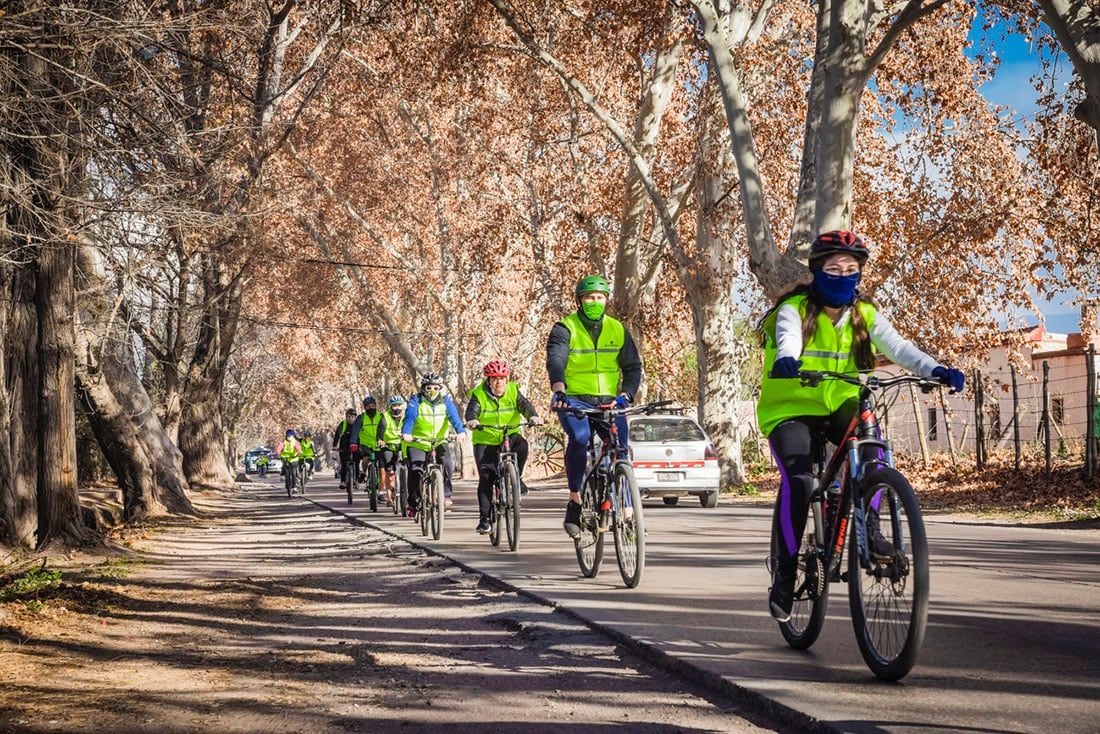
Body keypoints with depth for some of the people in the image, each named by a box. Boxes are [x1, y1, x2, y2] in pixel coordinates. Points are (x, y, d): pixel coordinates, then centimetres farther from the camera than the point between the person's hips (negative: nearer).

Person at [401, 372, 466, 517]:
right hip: (417, 443, -1)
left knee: (446, 463, -25)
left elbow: (454, 417, -15)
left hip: (439, 442, 1)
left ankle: (446, 495, -12)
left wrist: (461, 431, -34)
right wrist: (406, 433, -41)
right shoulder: (416, 401, -8)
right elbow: (409, 418, -21)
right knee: (415, 470, -17)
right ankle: (413, 502, 0)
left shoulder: (445, 401, -2)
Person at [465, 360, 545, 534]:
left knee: (521, 446, -32)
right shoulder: (479, 394, -8)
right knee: (486, 478, -8)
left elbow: (524, 404, -18)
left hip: (510, 436, 1)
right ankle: (484, 519, -1)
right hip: (485, 441, -1)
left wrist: (533, 416, -40)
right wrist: (472, 420, -48)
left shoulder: (513, 391, -3)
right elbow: (472, 409, -25)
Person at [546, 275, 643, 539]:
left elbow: (633, 367, 4)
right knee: (579, 438, -32)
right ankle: (574, 503, -21)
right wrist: (559, 389, -40)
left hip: (609, 402, 3)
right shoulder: (565, 329, -4)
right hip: (574, 399, -3)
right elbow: (555, 360, -20)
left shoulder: (617, 330, 7)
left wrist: (625, 395, -14)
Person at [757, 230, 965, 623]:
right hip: (791, 407, -3)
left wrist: (936, 370, -35)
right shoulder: (794, 310, -9)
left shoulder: (865, 315, 0)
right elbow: (788, 340, -31)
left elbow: (898, 347, -15)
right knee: (798, 482, -24)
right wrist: (786, 361, -56)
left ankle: (869, 529, -17)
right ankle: (785, 575, -11)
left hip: (841, 406, 3)